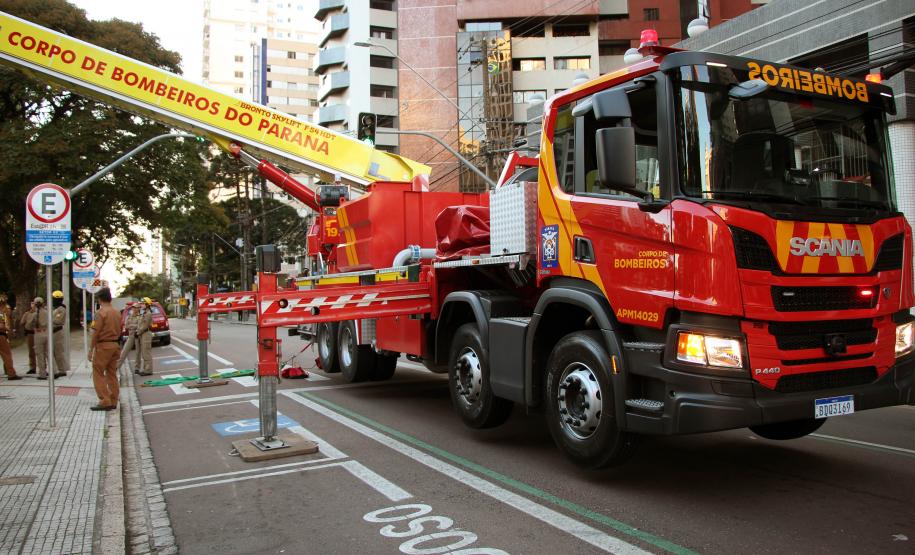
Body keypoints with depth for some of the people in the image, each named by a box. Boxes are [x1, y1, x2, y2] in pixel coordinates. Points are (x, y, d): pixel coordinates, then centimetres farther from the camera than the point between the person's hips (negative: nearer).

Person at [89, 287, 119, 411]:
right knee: (112, 374, 11)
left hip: (103, 346, -7)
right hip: (115, 345, 7)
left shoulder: (100, 312, -13)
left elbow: (96, 332, -15)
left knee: (98, 374, -1)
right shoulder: (117, 313, 10)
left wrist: (91, 349, -10)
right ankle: (113, 402, 13)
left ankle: (105, 402, -5)